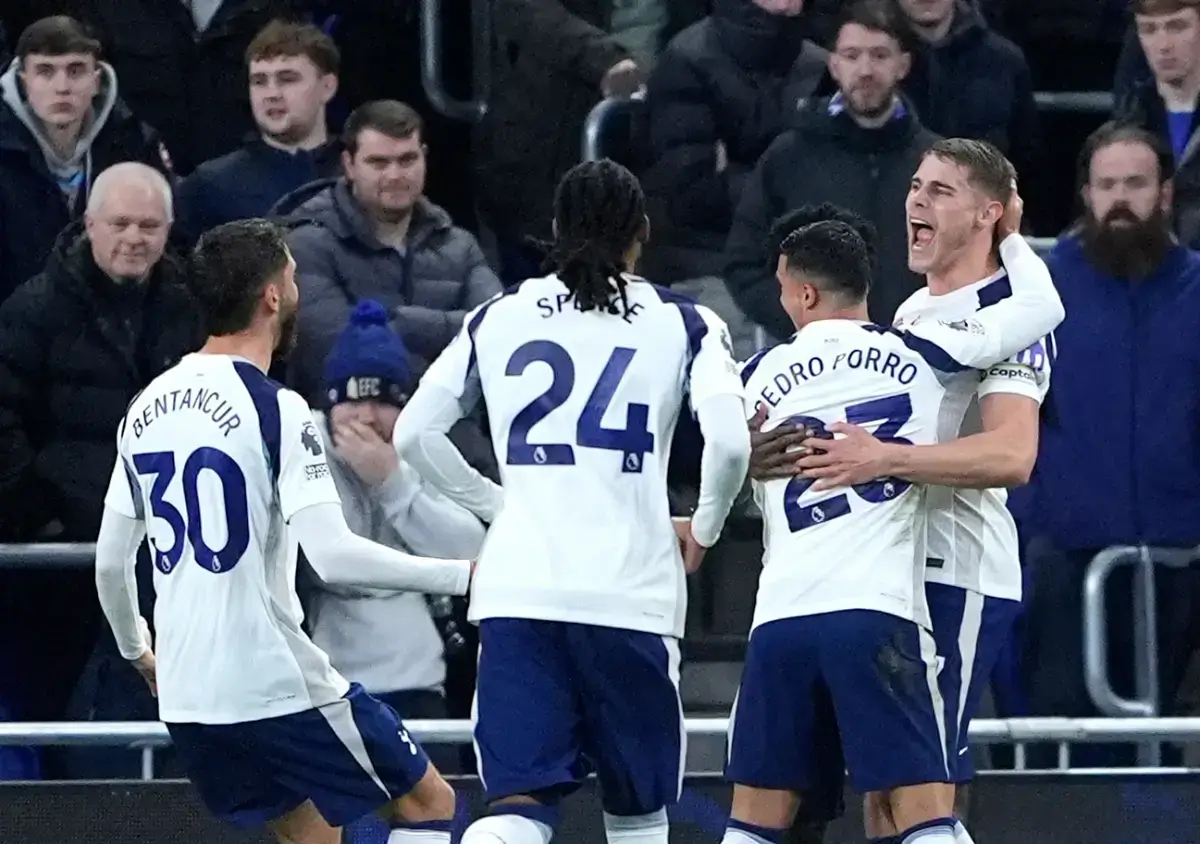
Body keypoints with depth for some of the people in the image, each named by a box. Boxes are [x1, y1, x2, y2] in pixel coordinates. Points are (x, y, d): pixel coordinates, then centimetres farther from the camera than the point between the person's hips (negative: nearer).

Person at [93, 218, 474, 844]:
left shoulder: (147, 408, 9)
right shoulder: (275, 410, -13)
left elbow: (110, 563, 15)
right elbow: (333, 557, -22)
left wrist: (139, 654, 33)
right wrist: (462, 575, -13)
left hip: (185, 695, 7)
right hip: (275, 683, -7)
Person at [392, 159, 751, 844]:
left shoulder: (498, 318, 13)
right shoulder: (684, 323, 6)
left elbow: (413, 433, 10)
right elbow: (730, 442, -8)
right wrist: (703, 529, 11)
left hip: (517, 587, 1)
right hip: (629, 590, -1)